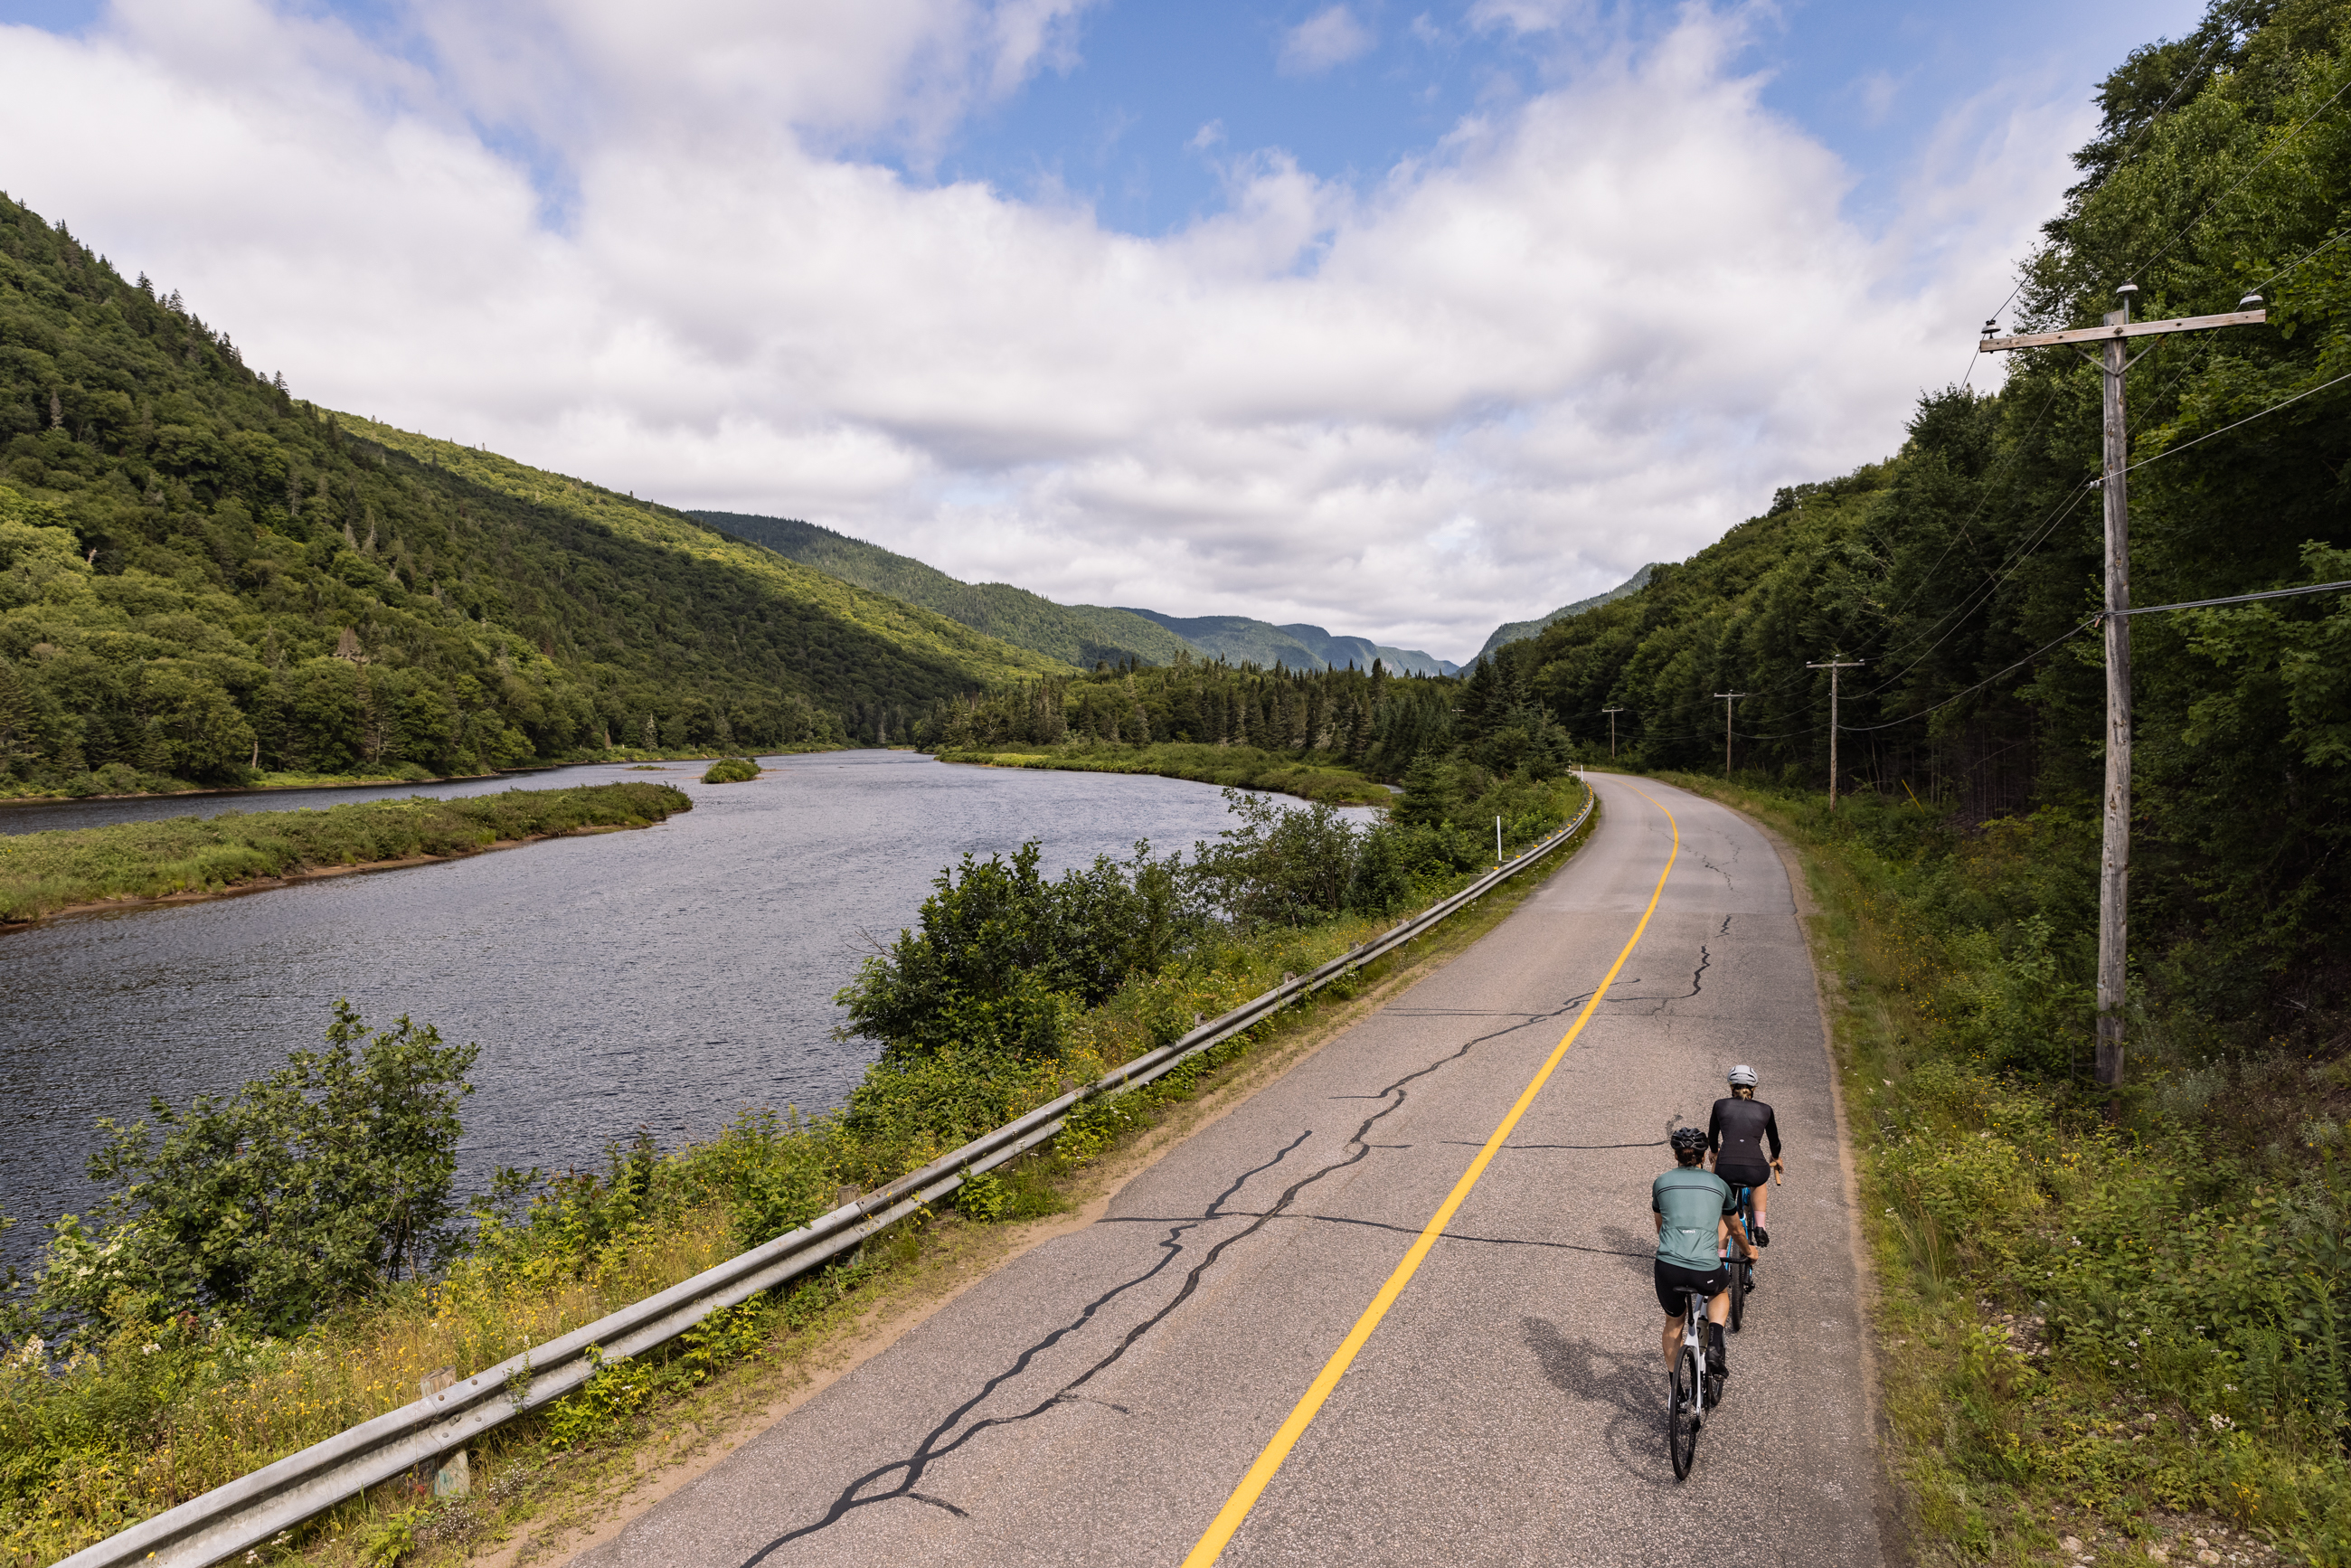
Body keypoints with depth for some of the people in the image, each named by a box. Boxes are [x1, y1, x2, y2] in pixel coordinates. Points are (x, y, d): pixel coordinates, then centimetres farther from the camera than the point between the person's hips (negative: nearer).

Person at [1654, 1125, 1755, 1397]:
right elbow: (1735, 1228, 32)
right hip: (1706, 1270, 0)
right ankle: (1714, 1347, 13)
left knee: (1673, 1324, 26)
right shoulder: (1718, 1184, 15)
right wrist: (1749, 1250, 54)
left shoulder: (1662, 1182, 14)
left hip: (1668, 1267, 0)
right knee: (1720, 1291, 35)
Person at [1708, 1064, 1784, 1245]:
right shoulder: (1765, 1110, 17)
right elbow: (1774, 1141, 33)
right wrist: (1776, 1158, 56)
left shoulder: (1720, 1105, 16)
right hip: (1754, 1171, 1)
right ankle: (1760, 1227, 25)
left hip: (1726, 1169, -1)